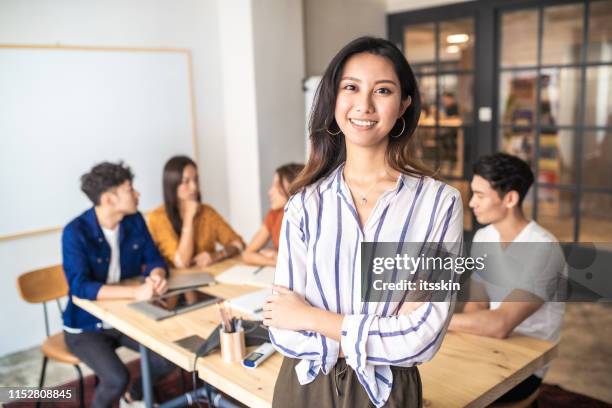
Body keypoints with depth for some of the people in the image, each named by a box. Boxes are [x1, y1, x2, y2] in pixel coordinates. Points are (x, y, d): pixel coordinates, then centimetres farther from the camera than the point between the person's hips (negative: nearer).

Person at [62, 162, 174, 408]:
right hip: (86, 325, -5)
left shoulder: (135, 221, -5)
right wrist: (136, 291, -41)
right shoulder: (76, 232, -22)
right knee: (117, 379, -25)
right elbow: (79, 286, -30)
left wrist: (156, 276, -26)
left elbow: (153, 259, 0)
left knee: (168, 358, -13)